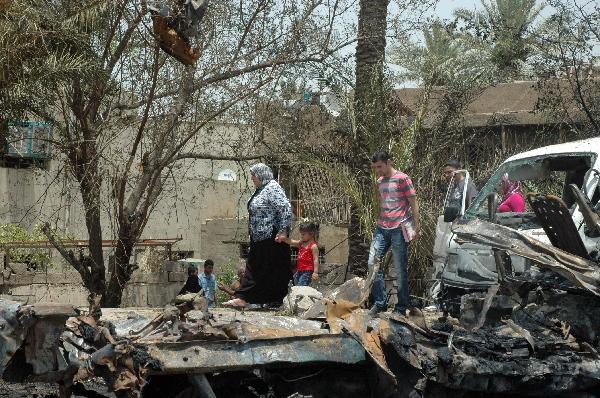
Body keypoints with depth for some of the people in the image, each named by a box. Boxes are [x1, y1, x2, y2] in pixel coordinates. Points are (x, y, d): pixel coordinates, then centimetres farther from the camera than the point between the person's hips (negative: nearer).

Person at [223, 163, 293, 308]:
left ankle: (277, 301, 5)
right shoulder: (260, 190, 16)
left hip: (272, 238, -10)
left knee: (275, 269, -2)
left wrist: (283, 231, -24)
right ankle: (242, 298, 11)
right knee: (253, 267, 9)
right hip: (259, 239, 10)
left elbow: (286, 209, -22)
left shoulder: (272, 188, -14)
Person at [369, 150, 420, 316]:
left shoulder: (402, 179, -6)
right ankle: (380, 302, 9)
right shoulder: (379, 181, 15)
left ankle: (401, 307, 8)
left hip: (398, 229, -7)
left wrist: (417, 227, -8)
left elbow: (413, 203, -5)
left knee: (400, 269, -1)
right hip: (382, 228, 7)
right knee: (373, 263, -1)